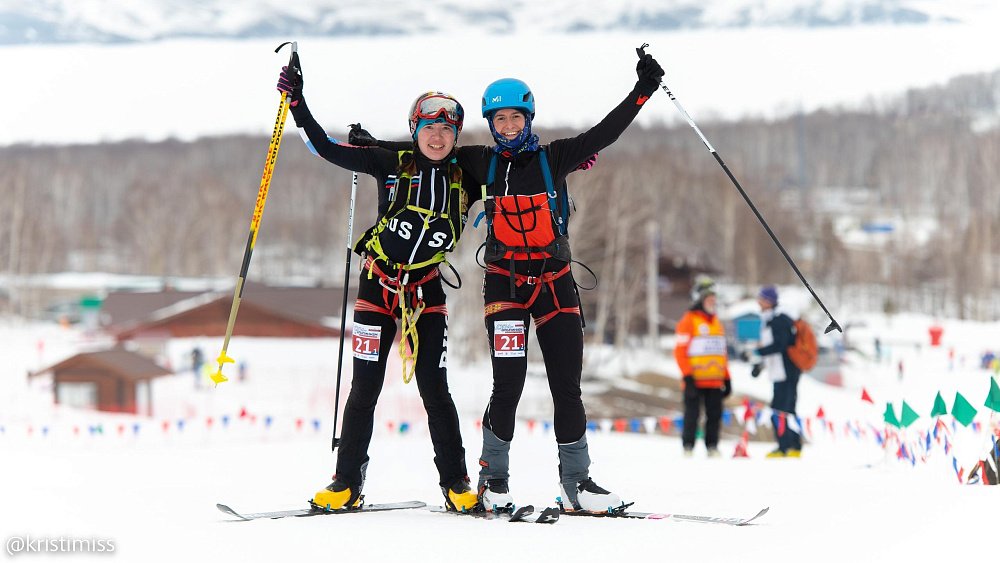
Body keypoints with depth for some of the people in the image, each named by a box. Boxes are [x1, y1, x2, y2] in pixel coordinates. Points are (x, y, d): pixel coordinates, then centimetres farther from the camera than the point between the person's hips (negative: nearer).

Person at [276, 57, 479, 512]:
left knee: (434, 389, -3)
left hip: (426, 290, 1)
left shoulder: (465, 181, 0)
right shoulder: (392, 165, -6)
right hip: (378, 284, -1)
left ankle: (456, 485, 4)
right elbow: (328, 150, -6)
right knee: (364, 388, -1)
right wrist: (297, 104, -14)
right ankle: (346, 484, 5)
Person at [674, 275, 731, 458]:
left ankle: (712, 447, 11)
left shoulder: (716, 321, 17)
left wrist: (727, 378, 18)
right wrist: (687, 377, -15)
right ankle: (688, 448, 2)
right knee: (692, 414, -4)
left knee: (715, 415, 4)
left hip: (714, 381, 6)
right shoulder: (689, 320, -4)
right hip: (696, 380, -6)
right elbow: (680, 351, -9)